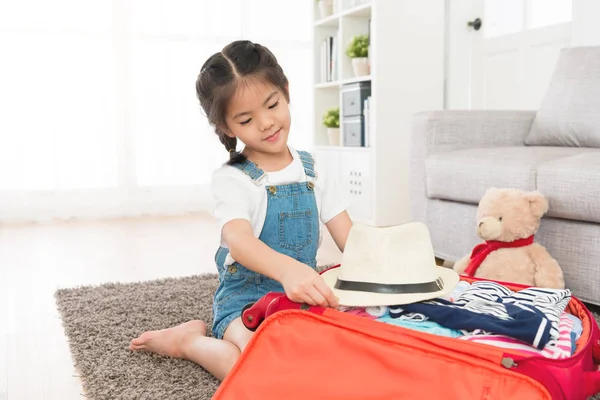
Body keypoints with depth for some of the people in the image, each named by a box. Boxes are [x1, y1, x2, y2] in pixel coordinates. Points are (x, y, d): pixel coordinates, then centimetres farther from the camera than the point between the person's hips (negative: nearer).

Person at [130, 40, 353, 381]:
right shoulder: (232, 180, -10)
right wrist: (287, 269, -51)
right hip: (246, 298, -5)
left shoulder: (311, 171, 6)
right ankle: (191, 340, 0)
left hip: (304, 295, 6)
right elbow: (238, 241, -30)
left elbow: (350, 238, 1)